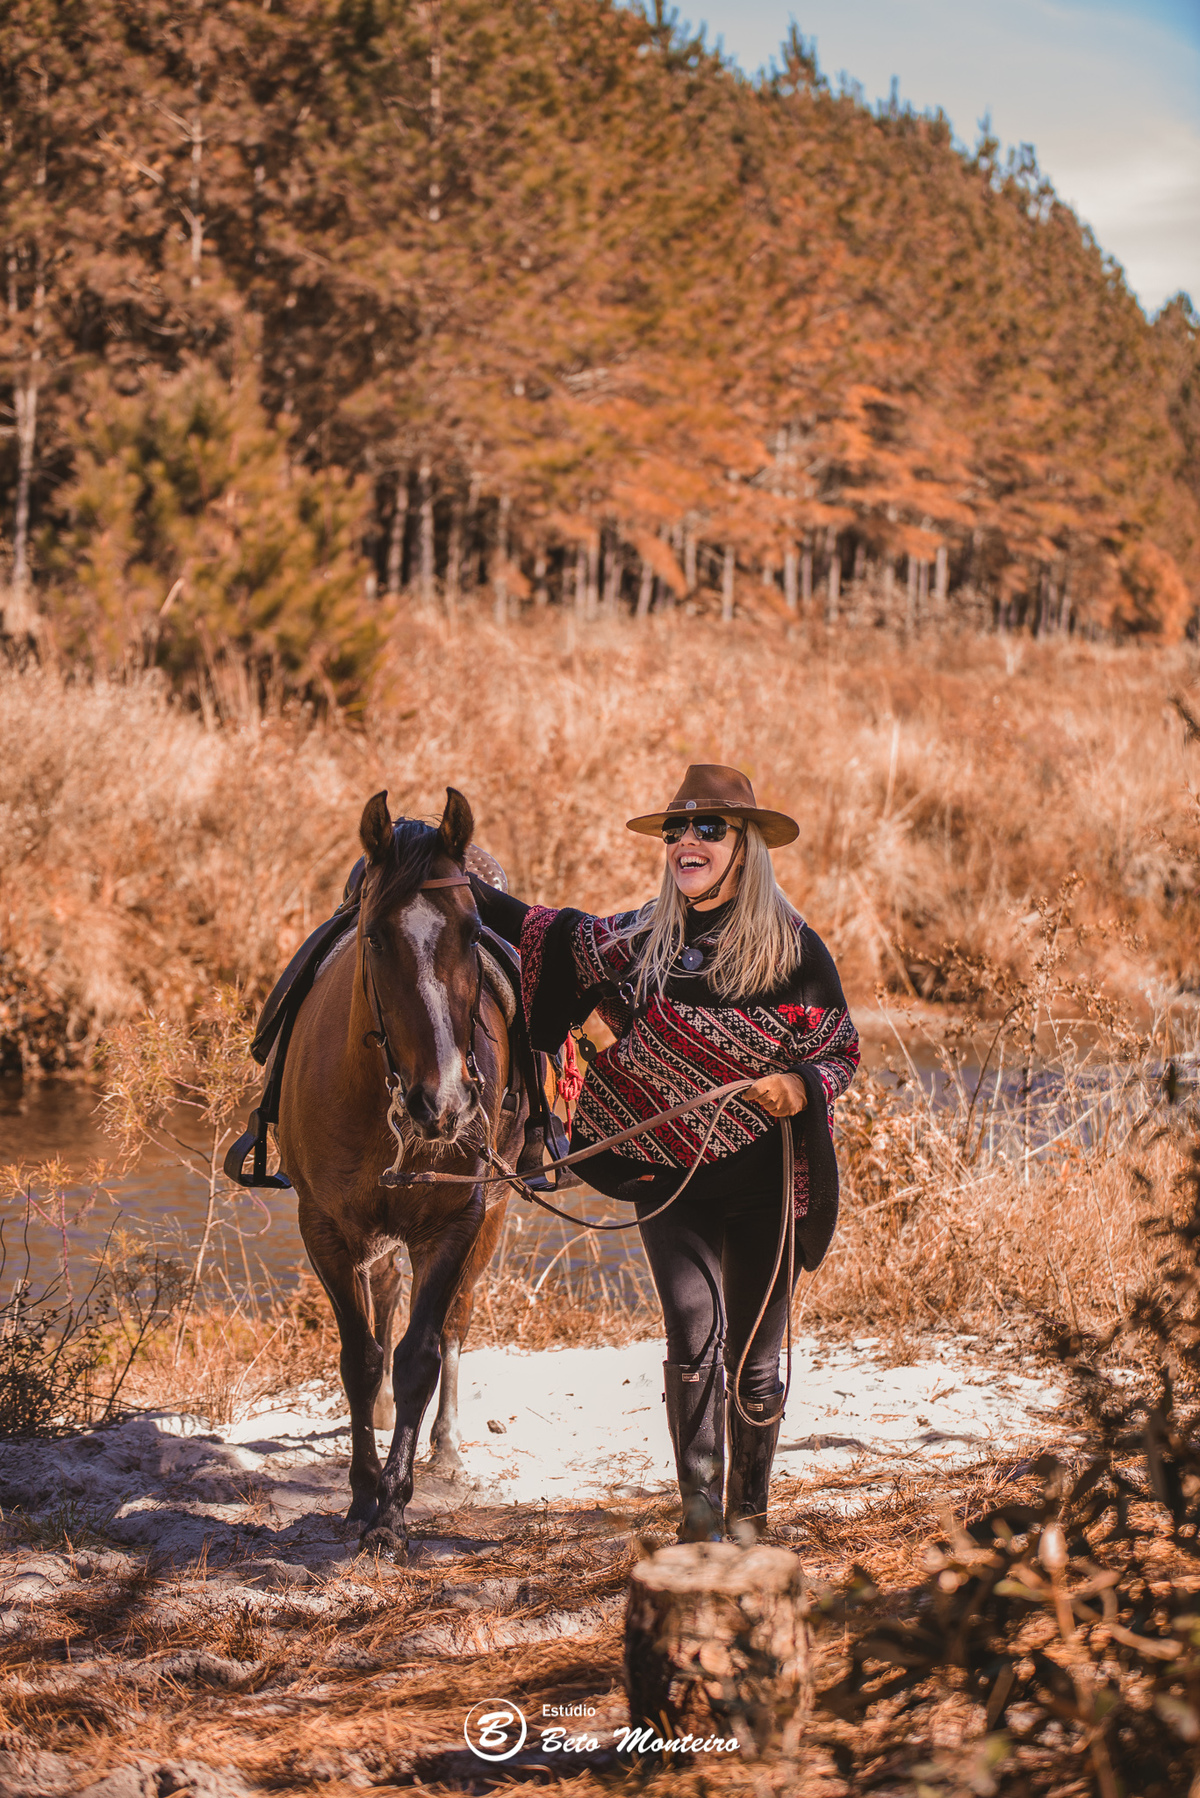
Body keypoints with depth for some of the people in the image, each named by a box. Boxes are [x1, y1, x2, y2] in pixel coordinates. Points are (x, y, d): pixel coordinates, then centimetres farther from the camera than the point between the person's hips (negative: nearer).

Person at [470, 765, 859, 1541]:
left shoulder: (794, 949, -3)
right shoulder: (639, 941, 5)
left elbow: (843, 1051, 5)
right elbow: (549, 933, 20)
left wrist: (803, 1086, -15)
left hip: (763, 1182, -1)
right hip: (668, 1177, 1)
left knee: (755, 1358, 7)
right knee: (694, 1334, -15)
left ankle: (749, 1510, 25)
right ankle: (700, 1507, -9)